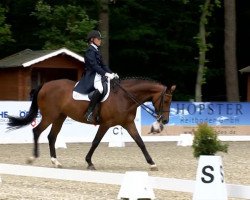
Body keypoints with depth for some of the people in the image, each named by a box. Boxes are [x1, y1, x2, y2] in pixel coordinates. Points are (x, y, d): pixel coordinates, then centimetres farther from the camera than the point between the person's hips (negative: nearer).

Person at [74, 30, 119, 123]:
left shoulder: (96, 51, 22)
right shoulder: (90, 50, -7)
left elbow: (103, 65, 21)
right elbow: (94, 65, -18)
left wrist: (112, 73, 7)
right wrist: (106, 74, -24)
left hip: (99, 75, 11)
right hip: (92, 75, -11)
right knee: (99, 89, -37)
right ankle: (89, 112, -33)